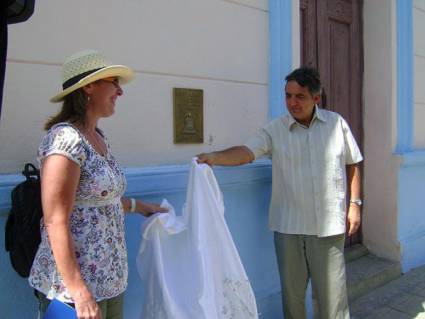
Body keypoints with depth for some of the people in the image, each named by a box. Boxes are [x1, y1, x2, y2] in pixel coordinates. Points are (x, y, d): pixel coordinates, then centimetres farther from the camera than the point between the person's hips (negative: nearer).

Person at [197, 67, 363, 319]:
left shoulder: (336, 123, 3)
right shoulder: (275, 130, -2)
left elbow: (352, 164, 10)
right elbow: (246, 152, -16)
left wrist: (355, 203, 6)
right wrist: (215, 157, -34)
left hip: (329, 225, 0)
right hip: (288, 225, 0)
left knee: (332, 291, 9)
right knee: (292, 291, 13)